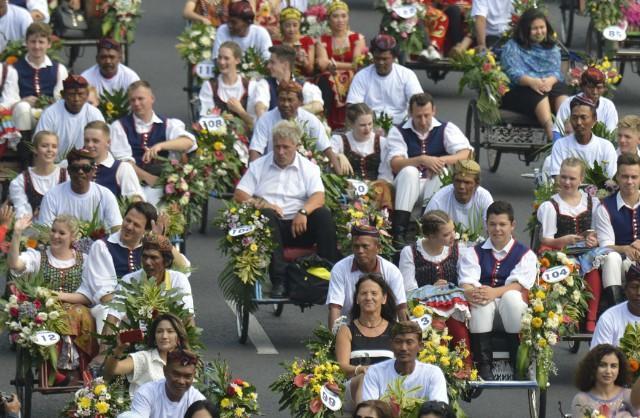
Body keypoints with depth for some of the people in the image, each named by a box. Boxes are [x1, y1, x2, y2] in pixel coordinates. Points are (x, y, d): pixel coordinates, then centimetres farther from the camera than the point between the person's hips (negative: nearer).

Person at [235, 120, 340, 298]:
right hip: (271, 227, 0)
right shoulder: (258, 166, 15)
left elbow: (318, 197, -4)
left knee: (323, 215, -27)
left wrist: (303, 212, -25)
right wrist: (262, 204, -13)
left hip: (299, 224, 0)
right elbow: (239, 196, 5)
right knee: (267, 216, -35)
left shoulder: (308, 168, 12)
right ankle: (279, 280, -40)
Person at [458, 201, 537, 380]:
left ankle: (519, 364, -28)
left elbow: (519, 284, -8)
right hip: (482, 311, 1)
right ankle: (483, 364, -37)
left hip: (512, 311, -1)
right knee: (480, 300, -34)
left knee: (512, 297, -36)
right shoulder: (473, 253, 17)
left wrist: (495, 292, -29)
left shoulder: (525, 254, 10)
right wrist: (470, 293, -27)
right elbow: (466, 282, -1)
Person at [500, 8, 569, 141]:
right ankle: (551, 131, -61)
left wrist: (550, 81, -18)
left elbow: (556, 71, 8)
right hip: (520, 90, -3)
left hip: (549, 86, 3)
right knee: (538, 94, -38)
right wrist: (532, 82, -26)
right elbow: (513, 73, -5)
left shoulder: (552, 48, 23)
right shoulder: (512, 47, 10)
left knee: (561, 88, -32)